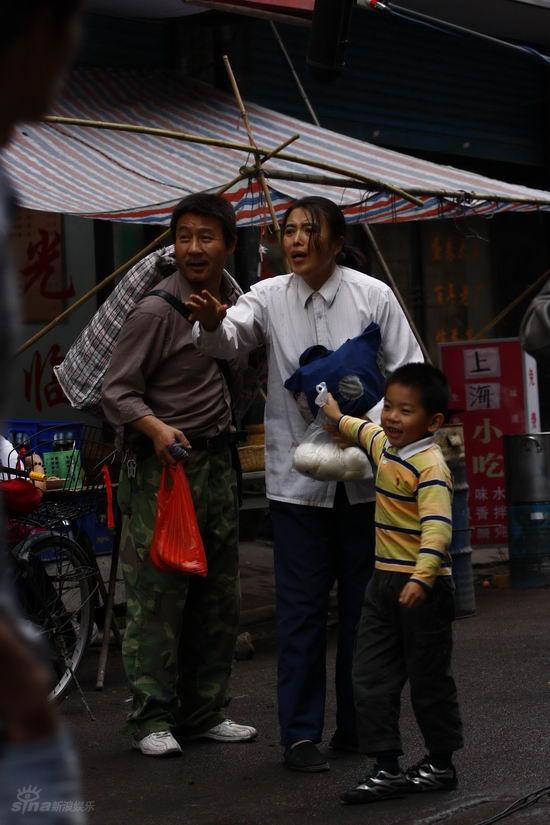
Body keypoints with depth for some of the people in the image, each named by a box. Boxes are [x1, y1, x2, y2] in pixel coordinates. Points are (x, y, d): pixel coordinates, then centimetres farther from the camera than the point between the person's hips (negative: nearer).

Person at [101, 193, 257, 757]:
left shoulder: (234, 301, 11)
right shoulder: (156, 311, -11)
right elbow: (117, 391, -13)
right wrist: (155, 427, -29)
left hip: (218, 463, 7)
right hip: (164, 464, -7)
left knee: (218, 597, 11)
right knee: (157, 596, -8)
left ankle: (204, 711, 21)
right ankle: (152, 719, -1)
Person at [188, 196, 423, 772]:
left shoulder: (372, 296, -2)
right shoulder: (270, 297, 0)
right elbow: (230, 340, -17)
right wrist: (212, 323, -41)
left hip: (363, 475, 0)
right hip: (297, 479, 0)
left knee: (362, 604, 9)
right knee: (301, 606, 1)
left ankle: (357, 727, 22)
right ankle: (300, 733, 7)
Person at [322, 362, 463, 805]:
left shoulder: (430, 466, -19)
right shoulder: (386, 446, 9)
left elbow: (437, 528, -30)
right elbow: (366, 431, 36)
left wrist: (422, 577, -41)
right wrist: (340, 417, 51)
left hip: (423, 587, -9)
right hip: (385, 580, 9)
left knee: (429, 678, 5)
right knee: (372, 676, 4)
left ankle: (441, 765, 21)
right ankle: (387, 768, 7)